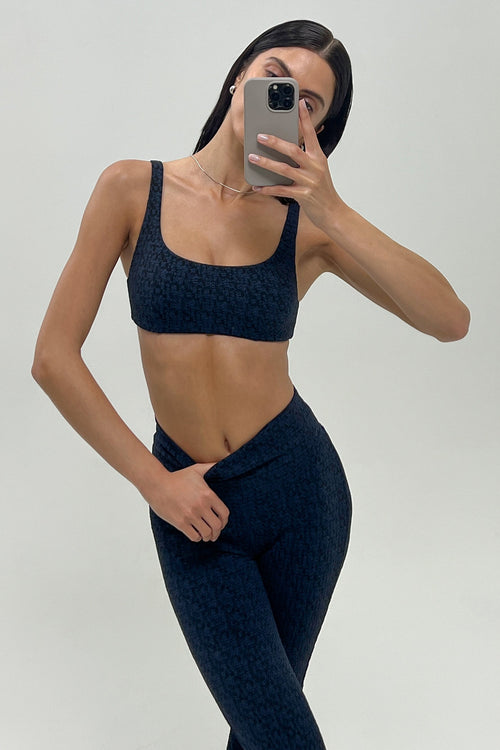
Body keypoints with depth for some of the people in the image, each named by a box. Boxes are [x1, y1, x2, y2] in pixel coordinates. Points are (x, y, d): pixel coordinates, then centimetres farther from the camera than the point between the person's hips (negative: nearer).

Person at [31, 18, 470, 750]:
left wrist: (333, 210, -22)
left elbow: (451, 320, -14)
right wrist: (152, 481, -7)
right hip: (193, 506, -1)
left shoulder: (307, 221, -2)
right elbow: (53, 358, -6)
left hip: (300, 483, 2)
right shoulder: (133, 189, -4)